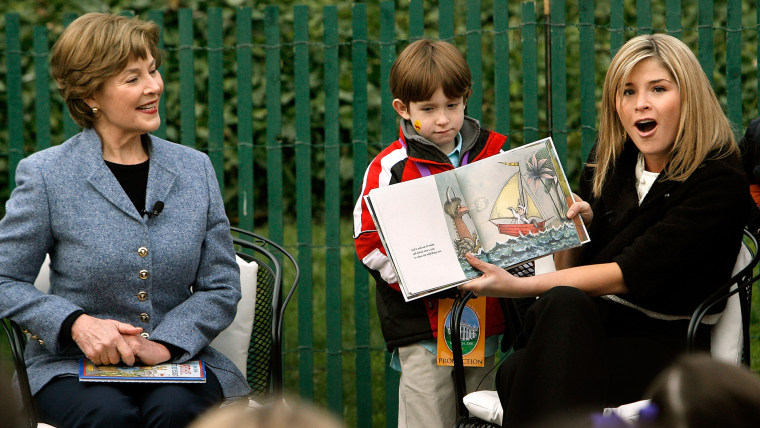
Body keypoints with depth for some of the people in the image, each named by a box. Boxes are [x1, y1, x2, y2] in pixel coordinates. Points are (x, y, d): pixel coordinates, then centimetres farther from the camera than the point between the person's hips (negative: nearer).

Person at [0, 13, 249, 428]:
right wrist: (76, 324, -17)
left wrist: (163, 343, -11)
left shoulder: (195, 169, 9)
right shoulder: (45, 174, -1)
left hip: (176, 358, 2)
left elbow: (221, 288, 8)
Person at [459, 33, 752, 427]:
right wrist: (571, 227, -6)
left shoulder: (720, 180, -8)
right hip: (597, 327, 5)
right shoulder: (607, 160, 12)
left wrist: (517, 286, -21)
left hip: (663, 346, -5)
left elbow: (630, 273, -17)